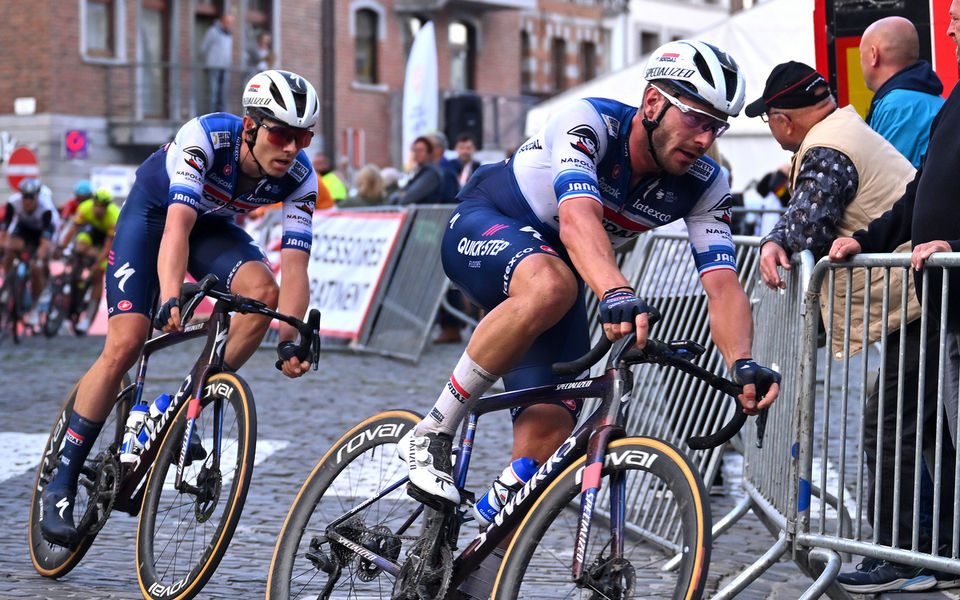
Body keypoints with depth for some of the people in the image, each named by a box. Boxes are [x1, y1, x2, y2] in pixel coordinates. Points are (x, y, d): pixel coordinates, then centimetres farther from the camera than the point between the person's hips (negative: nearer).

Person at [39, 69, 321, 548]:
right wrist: (170, 300, -62)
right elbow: (177, 226, -47)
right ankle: (61, 483, -7)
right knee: (126, 343, -18)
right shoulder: (205, 137, -35)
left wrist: (289, 342, -41)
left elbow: (294, 266, -27)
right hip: (153, 211, -4)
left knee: (263, 291, -27)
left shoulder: (299, 177, -24)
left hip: (213, 225, 4)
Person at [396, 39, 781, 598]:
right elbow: (578, 217, -46)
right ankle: (433, 436, -27)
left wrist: (744, 363, -44)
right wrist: (617, 294, -65)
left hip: (564, 269, 5)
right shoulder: (588, 123, -29)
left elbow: (722, 282, -24)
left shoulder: (706, 185, -14)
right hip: (484, 230, -5)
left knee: (546, 440, -13)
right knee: (550, 285, -41)